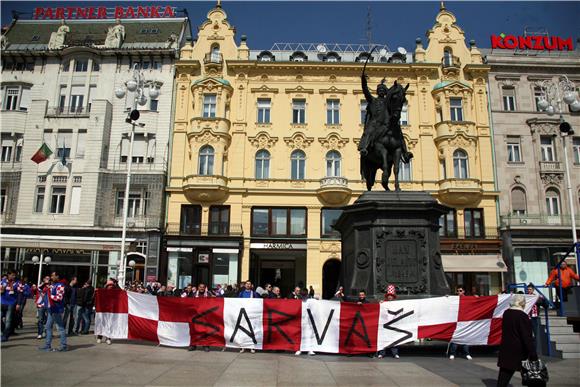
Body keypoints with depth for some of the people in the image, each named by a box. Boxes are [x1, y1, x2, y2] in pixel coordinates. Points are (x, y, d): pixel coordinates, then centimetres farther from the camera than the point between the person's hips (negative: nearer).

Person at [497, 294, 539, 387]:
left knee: (503, 376, 7)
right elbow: (527, 337, -17)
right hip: (519, 351, -6)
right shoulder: (522, 316, -16)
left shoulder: (506, 313, 5)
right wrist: (533, 353, -13)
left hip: (506, 349, 6)